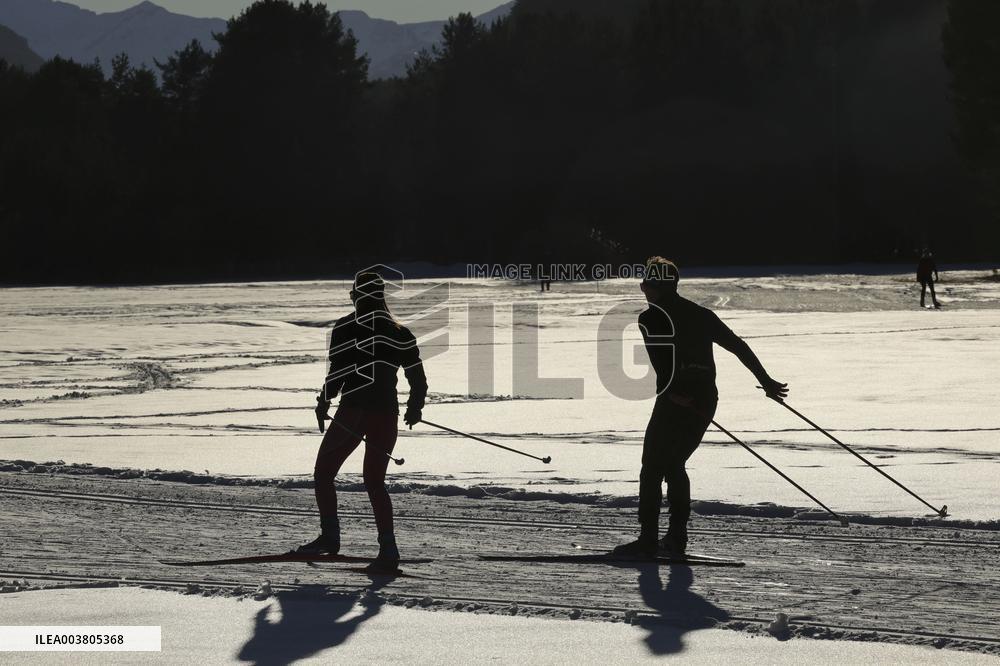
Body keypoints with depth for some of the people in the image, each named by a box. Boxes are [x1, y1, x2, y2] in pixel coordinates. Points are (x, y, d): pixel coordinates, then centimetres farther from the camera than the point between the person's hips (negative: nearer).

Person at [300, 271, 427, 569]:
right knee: (375, 481, 13)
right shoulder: (400, 333, 6)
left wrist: (324, 402, 6)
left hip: (353, 412, -4)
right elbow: (418, 379, 6)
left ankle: (330, 536, 5)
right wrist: (414, 409, 23)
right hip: (387, 416, 4)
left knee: (323, 473, 13)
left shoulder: (345, 327, -6)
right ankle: (388, 548, -1)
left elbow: (337, 373, -11)